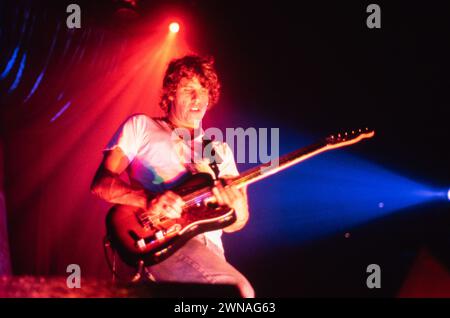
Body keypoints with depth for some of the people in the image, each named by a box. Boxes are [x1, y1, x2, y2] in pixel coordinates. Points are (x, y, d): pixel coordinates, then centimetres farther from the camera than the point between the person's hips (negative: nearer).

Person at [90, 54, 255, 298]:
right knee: (237, 290, -28)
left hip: (208, 247, 5)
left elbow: (233, 224, 21)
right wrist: (149, 201, -16)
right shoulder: (141, 126, 15)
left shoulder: (220, 149, 26)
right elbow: (101, 182, 2)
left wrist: (238, 210, -6)